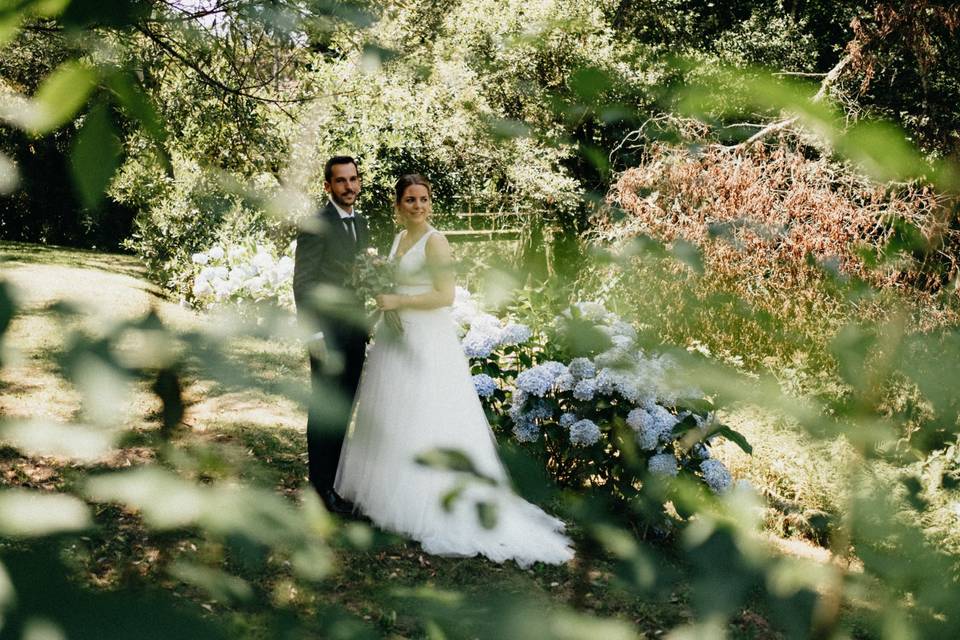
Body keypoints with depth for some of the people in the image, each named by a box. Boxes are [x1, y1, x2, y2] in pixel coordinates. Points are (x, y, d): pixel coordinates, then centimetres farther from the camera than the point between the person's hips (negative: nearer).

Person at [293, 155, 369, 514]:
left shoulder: (361, 223, 11)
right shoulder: (316, 226, -12)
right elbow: (302, 283, -14)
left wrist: (367, 323, 13)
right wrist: (314, 334, -18)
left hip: (355, 330, 7)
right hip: (328, 331, -7)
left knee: (345, 408, 14)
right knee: (325, 410, 2)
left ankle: (338, 473, 26)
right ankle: (322, 484, 13)